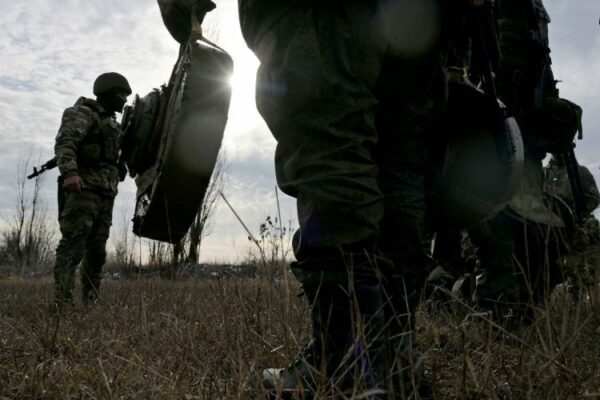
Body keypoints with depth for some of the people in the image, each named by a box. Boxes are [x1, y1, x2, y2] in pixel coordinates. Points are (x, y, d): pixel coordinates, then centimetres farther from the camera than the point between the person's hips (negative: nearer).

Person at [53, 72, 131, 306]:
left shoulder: (112, 123, 25)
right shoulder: (83, 114, -2)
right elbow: (64, 143, -17)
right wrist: (69, 172, -30)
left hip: (106, 193, 9)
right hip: (83, 188, -9)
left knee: (97, 250, 8)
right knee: (73, 245, -13)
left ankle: (91, 301, 14)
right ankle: (62, 302, -13)